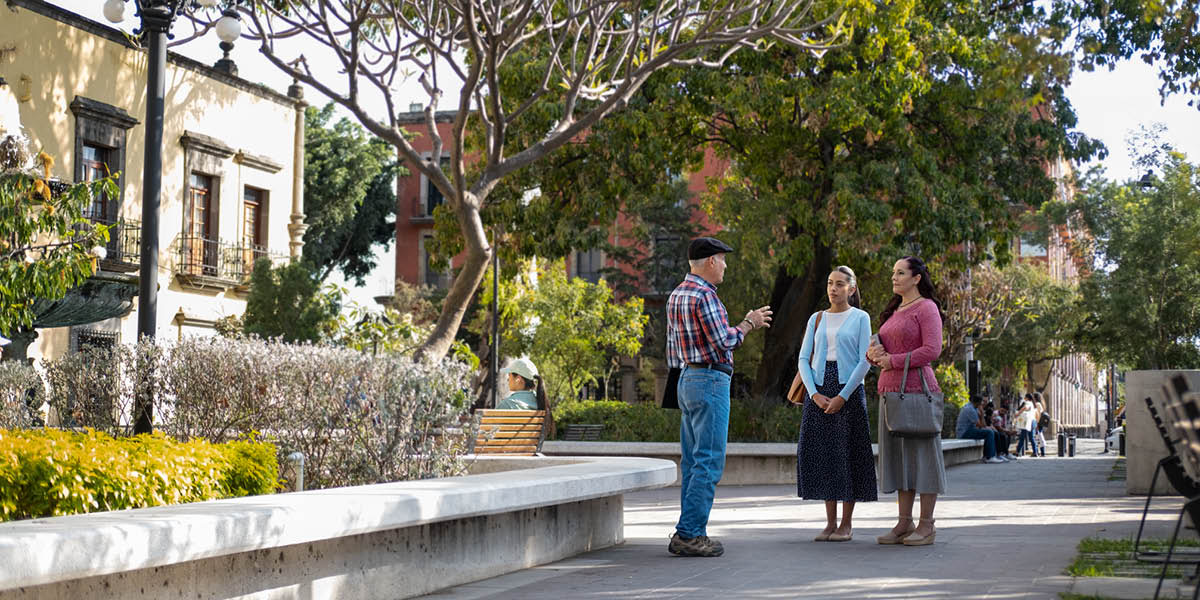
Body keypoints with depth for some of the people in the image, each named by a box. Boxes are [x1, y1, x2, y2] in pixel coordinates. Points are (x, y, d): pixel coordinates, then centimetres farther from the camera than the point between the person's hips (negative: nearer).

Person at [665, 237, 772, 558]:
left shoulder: (677, 294, 15)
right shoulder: (704, 294, -15)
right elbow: (723, 342, -18)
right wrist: (749, 323, -2)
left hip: (687, 379, 10)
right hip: (710, 381, -10)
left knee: (692, 462, 10)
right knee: (708, 462, -8)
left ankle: (691, 533, 11)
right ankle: (689, 533, -10)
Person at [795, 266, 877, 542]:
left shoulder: (860, 318, 2)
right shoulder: (816, 319, 13)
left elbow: (865, 361, -5)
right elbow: (804, 358, 9)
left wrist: (843, 396, -13)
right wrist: (814, 393, -6)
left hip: (849, 390, -4)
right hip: (819, 392, 4)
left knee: (848, 453, -3)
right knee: (821, 453, 2)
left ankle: (846, 524, 4)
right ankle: (830, 522, 9)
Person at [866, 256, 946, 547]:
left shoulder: (926, 308, -4)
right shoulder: (894, 311, 20)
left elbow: (932, 350, -14)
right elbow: (880, 348, 24)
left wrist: (893, 360, -12)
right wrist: (874, 353, 0)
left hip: (916, 388, -8)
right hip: (890, 389, 8)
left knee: (921, 453, -5)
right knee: (898, 455, 8)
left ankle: (926, 526, -2)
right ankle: (905, 523, 12)